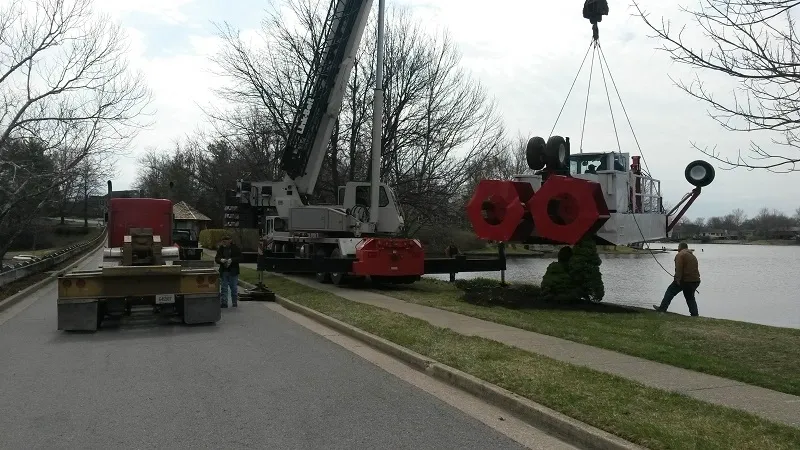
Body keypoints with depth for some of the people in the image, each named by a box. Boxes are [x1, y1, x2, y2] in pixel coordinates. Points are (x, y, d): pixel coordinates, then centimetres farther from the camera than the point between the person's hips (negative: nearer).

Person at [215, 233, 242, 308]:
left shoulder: (235, 247, -4)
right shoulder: (220, 248, 4)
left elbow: (240, 257, -7)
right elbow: (216, 259, 4)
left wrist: (231, 260, -22)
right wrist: (221, 260, -19)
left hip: (233, 271, -2)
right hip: (223, 271, 2)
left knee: (234, 288, 6)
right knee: (223, 288, 4)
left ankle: (235, 302, 17)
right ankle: (223, 303, 7)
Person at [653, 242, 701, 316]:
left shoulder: (680, 255, -8)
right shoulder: (693, 256, 21)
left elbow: (679, 268, -20)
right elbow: (696, 269, 22)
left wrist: (678, 279, -23)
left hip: (684, 280, -7)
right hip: (695, 280, 7)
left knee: (670, 291, 4)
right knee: (690, 297, 16)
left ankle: (662, 308, 5)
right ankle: (695, 314, 9)